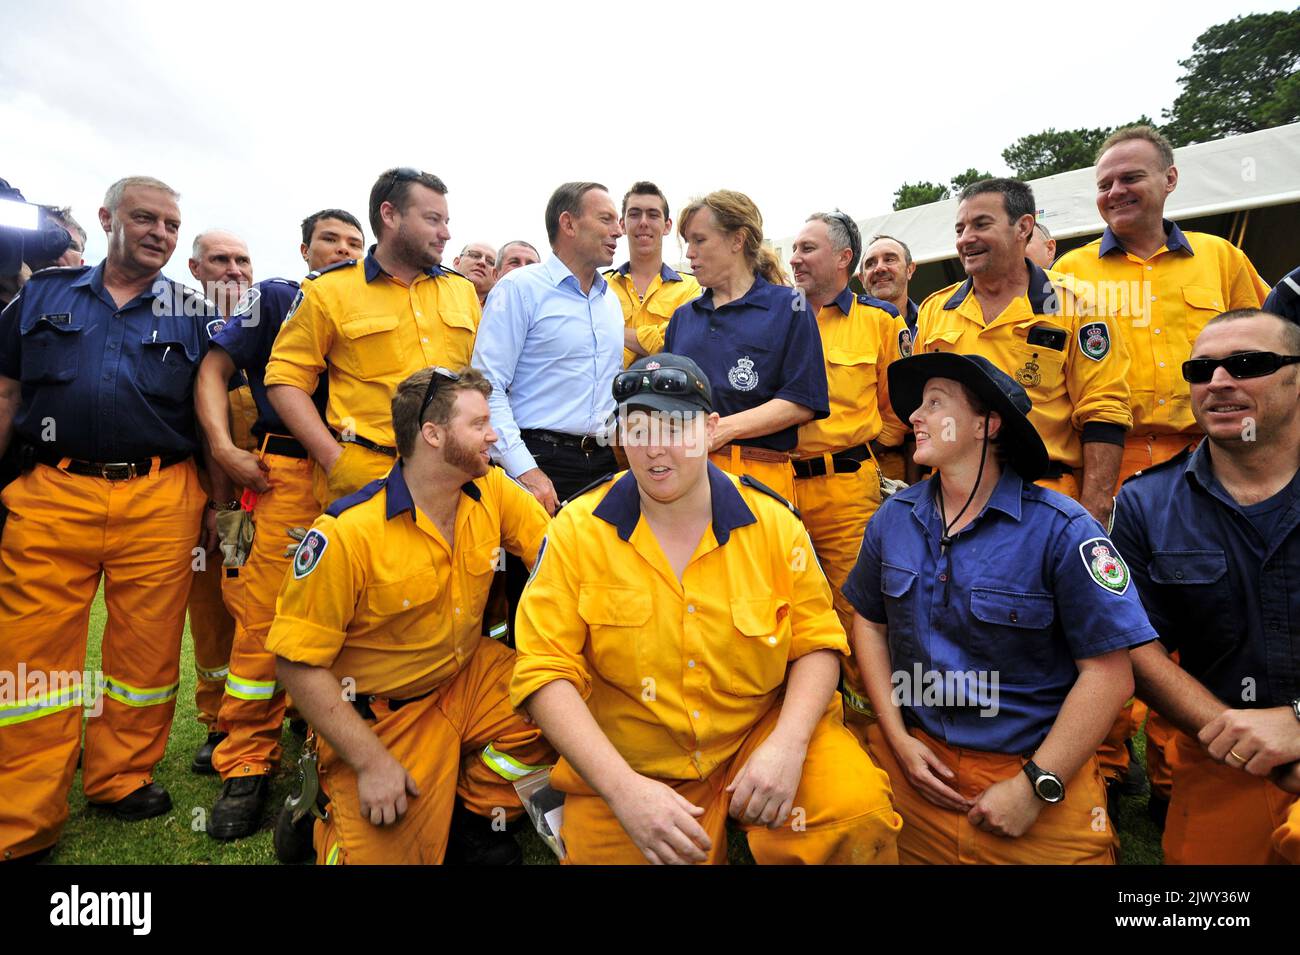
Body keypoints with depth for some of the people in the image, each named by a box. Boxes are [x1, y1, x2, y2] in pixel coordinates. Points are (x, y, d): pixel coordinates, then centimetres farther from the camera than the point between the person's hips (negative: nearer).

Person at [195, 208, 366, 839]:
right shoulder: (273, 298, 11)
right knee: (264, 615, -6)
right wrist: (223, 447, -7)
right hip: (290, 470, -3)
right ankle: (247, 764, 7)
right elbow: (214, 368, 7)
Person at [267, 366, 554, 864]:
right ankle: (335, 805, 21)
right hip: (377, 716, -4)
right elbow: (298, 663, -17)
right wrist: (371, 761, -18)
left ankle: (481, 814, 8)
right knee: (386, 852, -13)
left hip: (467, 678, 5)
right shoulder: (347, 534, -22)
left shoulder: (493, 493, -8)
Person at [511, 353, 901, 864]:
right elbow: (545, 670, -14)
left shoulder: (773, 521, -5)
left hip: (762, 731, 0)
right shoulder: (578, 530, -10)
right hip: (626, 769, 1)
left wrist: (788, 744, -16)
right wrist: (623, 788, -23)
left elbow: (817, 641, 1)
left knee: (861, 812, -21)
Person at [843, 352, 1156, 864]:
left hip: (1033, 769, -3)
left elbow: (1108, 673, -14)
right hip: (917, 758, 3)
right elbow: (869, 621, 7)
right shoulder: (892, 519, -2)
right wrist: (899, 739, -1)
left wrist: (1036, 786, -15)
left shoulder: (1062, 531, -15)